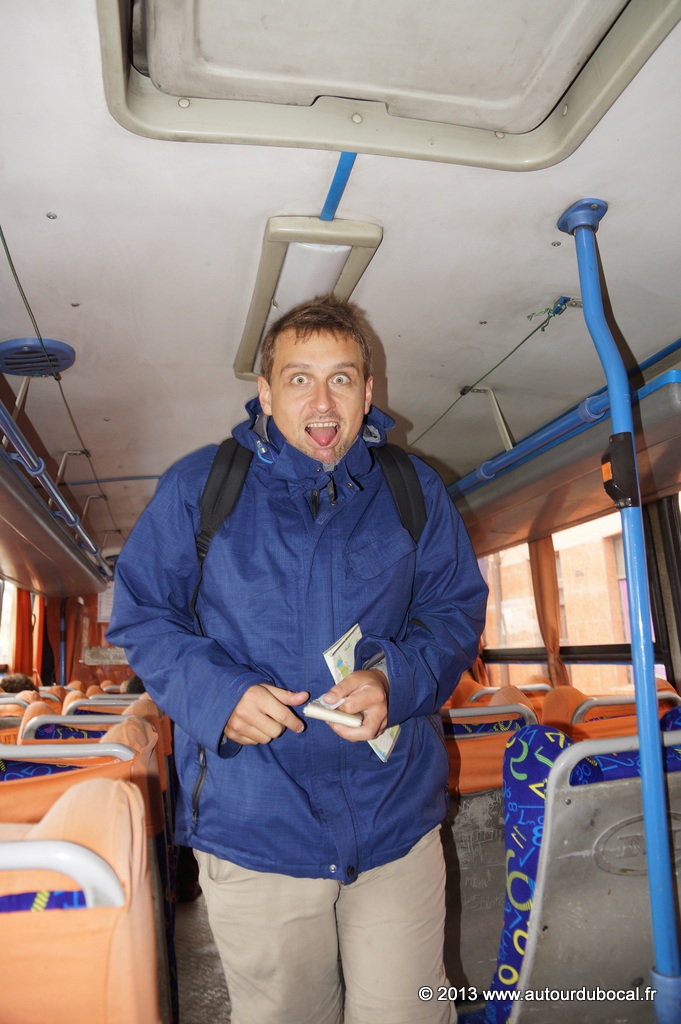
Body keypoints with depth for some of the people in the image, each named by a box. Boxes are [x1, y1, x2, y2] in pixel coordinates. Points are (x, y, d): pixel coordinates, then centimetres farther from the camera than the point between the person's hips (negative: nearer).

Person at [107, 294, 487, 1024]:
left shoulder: (413, 490, 2)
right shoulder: (198, 486, -2)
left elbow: (458, 608, 6)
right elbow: (138, 615, 2)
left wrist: (396, 677, -15)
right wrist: (215, 691, -16)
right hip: (252, 830, 0)